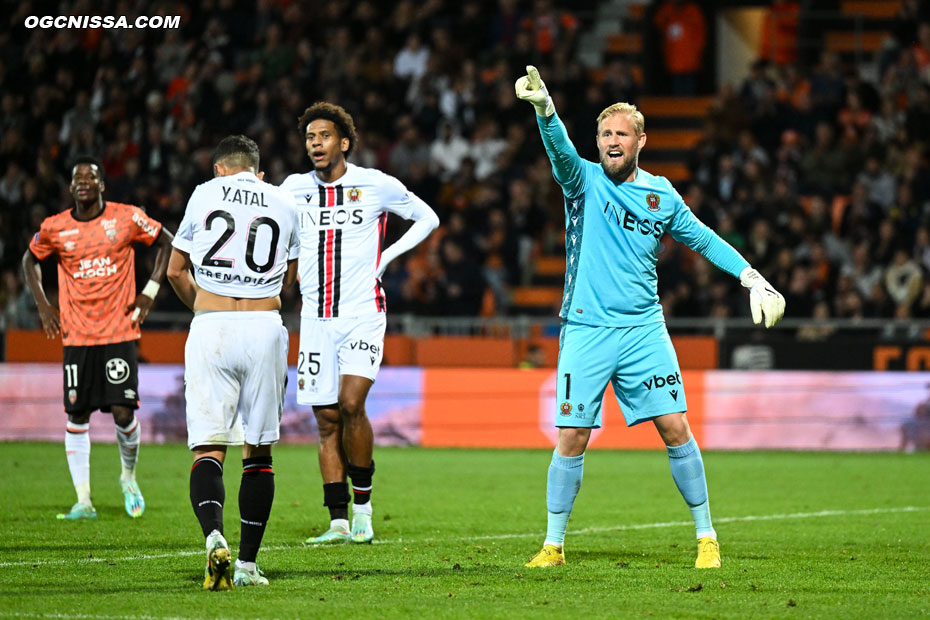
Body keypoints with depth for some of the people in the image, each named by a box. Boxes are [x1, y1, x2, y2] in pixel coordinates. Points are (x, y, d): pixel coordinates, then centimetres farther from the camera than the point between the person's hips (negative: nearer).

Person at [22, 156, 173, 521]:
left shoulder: (127, 218, -3)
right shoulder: (54, 228, 2)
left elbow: (166, 243, 9)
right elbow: (31, 260, 20)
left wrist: (150, 291, 1)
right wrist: (43, 305, 9)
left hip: (120, 332, -2)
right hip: (76, 336, 2)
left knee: (123, 412, -10)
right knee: (76, 417, 1)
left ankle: (129, 477, 19)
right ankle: (83, 501, 8)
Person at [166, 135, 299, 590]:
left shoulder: (204, 194, 8)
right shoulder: (284, 203, 12)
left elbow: (176, 272, 15)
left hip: (210, 327, -1)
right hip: (265, 328, 1)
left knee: (208, 449, -4)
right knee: (258, 451, 12)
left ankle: (214, 537, -30)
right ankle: (248, 564, 11)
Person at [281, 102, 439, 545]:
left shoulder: (376, 185, -2)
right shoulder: (295, 188, 6)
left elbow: (427, 218, 11)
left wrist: (387, 256, 0)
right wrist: (293, 269, 8)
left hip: (363, 313, -3)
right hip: (317, 317, 3)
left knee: (351, 404, -19)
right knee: (327, 420, 1)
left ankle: (362, 505, -3)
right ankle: (338, 522, 4)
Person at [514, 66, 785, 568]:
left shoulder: (661, 194, 9)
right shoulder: (584, 180, 0)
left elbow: (702, 238, 21)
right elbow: (561, 151, -21)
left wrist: (752, 277, 12)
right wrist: (544, 108, -41)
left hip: (643, 329, 2)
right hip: (586, 329, -2)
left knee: (675, 429, -4)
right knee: (572, 438, -4)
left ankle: (706, 536, 8)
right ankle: (553, 545, 8)